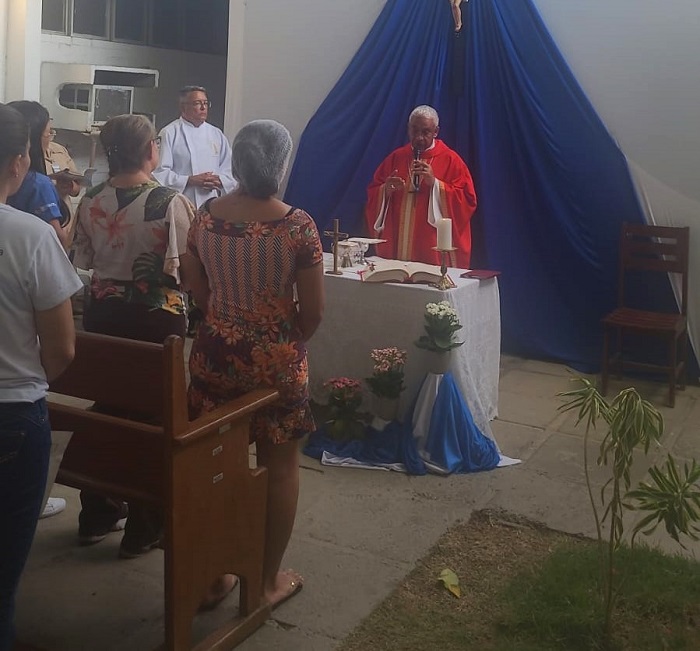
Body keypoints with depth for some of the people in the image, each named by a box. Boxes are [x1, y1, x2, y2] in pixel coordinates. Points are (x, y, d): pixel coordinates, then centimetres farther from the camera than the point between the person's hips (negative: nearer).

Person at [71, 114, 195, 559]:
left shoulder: (91, 202, -2)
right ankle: (144, 529, 17)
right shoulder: (171, 203, -17)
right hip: (156, 317, -5)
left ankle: (98, 516, 30)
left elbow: (82, 260, 8)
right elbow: (188, 268, -16)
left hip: (103, 314, 5)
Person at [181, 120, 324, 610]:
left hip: (214, 353, 4)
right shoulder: (297, 225, -16)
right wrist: (290, 342, 7)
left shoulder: (205, 217, -3)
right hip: (276, 360, -4)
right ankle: (270, 580, 25)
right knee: (280, 467, 12)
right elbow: (313, 311, -12)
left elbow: (199, 292, 7)